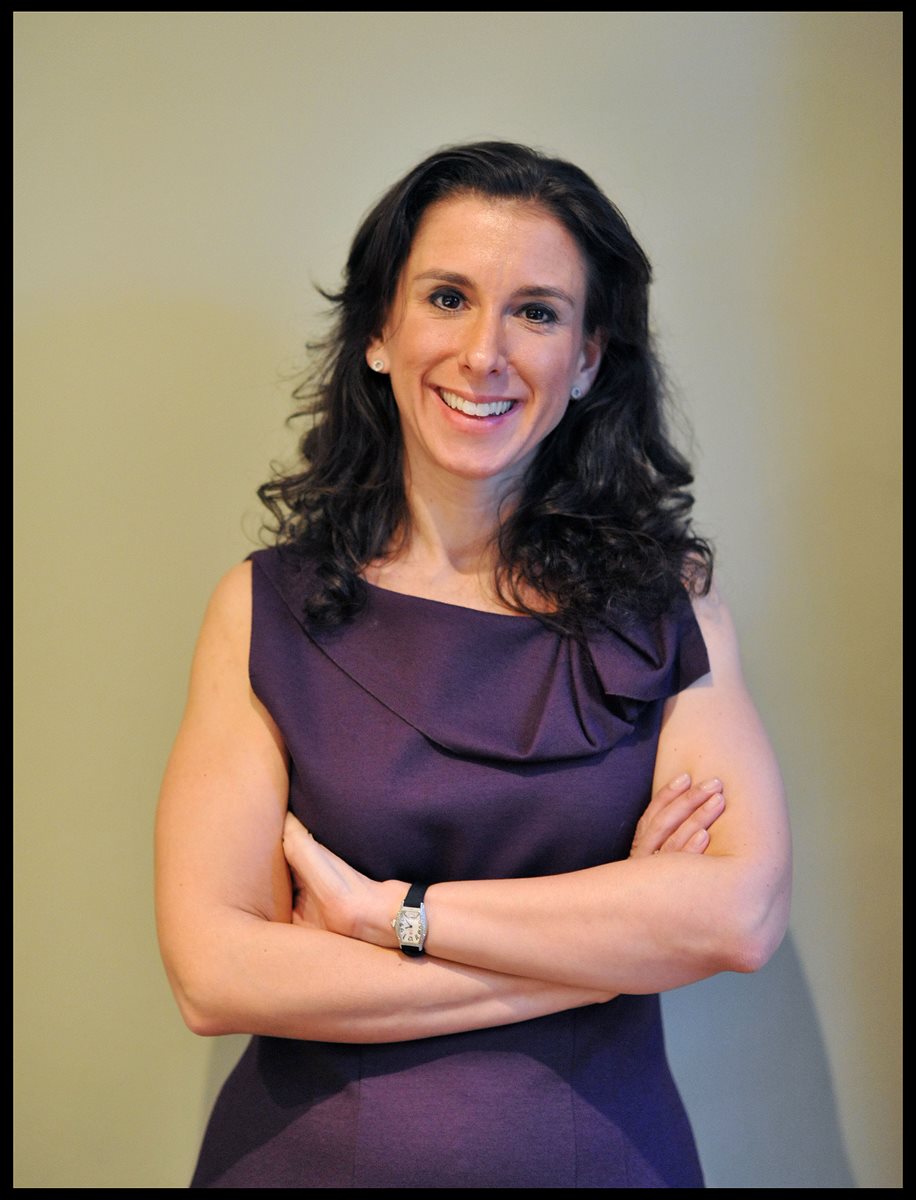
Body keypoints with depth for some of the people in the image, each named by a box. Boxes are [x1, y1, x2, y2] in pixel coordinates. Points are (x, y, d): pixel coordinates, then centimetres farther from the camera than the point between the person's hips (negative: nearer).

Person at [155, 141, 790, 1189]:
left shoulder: (668, 600, -6)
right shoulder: (265, 609, -8)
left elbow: (744, 909, -18)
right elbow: (212, 973, -16)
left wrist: (385, 910, -18)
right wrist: (605, 943, -18)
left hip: (602, 1148, 1)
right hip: (315, 1149, 0)